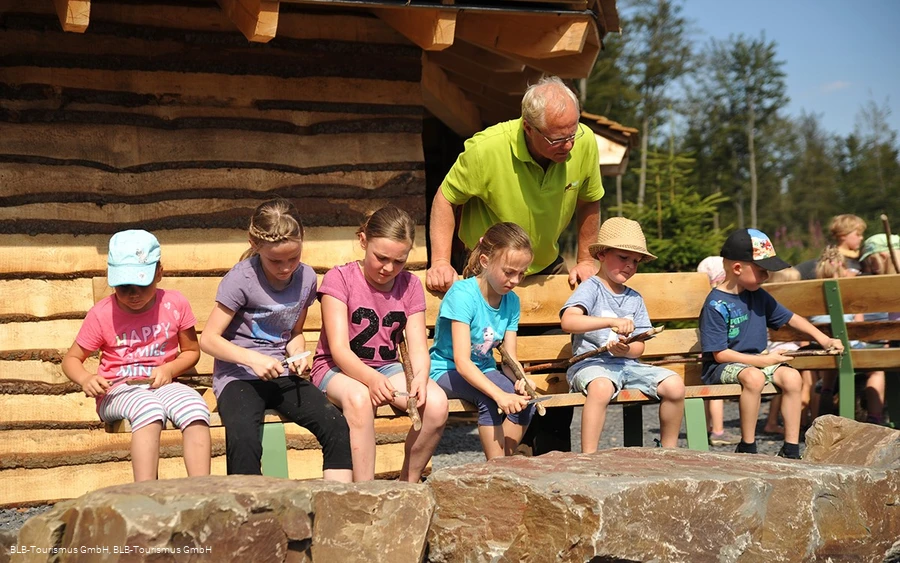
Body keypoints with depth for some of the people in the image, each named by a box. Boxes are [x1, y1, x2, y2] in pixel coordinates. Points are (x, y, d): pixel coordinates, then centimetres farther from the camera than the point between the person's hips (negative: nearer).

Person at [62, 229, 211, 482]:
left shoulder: (175, 304, 0)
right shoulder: (101, 314, -3)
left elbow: (191, 351, 12)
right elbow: (71, 359, 5)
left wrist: (169, 369, -10)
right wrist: (85, 380, -18)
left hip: (162, 385, 2)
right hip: (117, 392, -2)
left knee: (195, 407, -33)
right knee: (149, 407, -39)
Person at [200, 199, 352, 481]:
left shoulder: (306, 278, 4)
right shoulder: (241, 279, -11)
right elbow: (209, 339, -8)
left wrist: (298, 354, -1)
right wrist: (252, 358, -21)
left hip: (281, 374, 5)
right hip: (238, 375, -4)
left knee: (337, 426, -21)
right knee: (243, 440, -35)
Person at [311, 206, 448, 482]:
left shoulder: (410, 286, 4)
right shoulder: (340, 279, -10)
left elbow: (418, 346, -4)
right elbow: (339, 349, -19)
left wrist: (420, 377, -29)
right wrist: (371, 379, -39)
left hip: (387, 368, 4)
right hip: (338, 369, -4)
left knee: (436, 402, -25)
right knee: (359, 397, -40)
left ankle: (408, 485, -5)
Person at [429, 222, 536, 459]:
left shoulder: (511, 301, 0)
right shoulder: (463, 294, -22)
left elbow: (510, 357, -4)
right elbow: (462, 362, -29)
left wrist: (520, 380, -29)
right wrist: (500, 394, -42)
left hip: (483, 371, 6)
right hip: (446, 371, -6)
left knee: (525, 400, -22)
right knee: (489, 397, -35)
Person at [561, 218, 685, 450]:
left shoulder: (635, 298, 17)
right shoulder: (591, 288, -2)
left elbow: (639, 346, 12)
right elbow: (567, 321, -23)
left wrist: (626, 350, -13)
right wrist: (611, 322, -32)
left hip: (627, 364, 6)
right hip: (592, 363, -6)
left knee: (674, 384, -15)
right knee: (601, 387, -40)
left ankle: (669, 450, 5)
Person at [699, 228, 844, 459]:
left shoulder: (758, 296, 9)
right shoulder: (716, 305, -16)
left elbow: (790, 318, 20)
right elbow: (720, 353, -18)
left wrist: (823, 339, 12)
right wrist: (764, 360, -18)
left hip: (757, 361, 7)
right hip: (721, 368, -7)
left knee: (792, 376, -17)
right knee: (754, 377, -37)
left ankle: (791, 449, -11)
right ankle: (747, 449, -25)